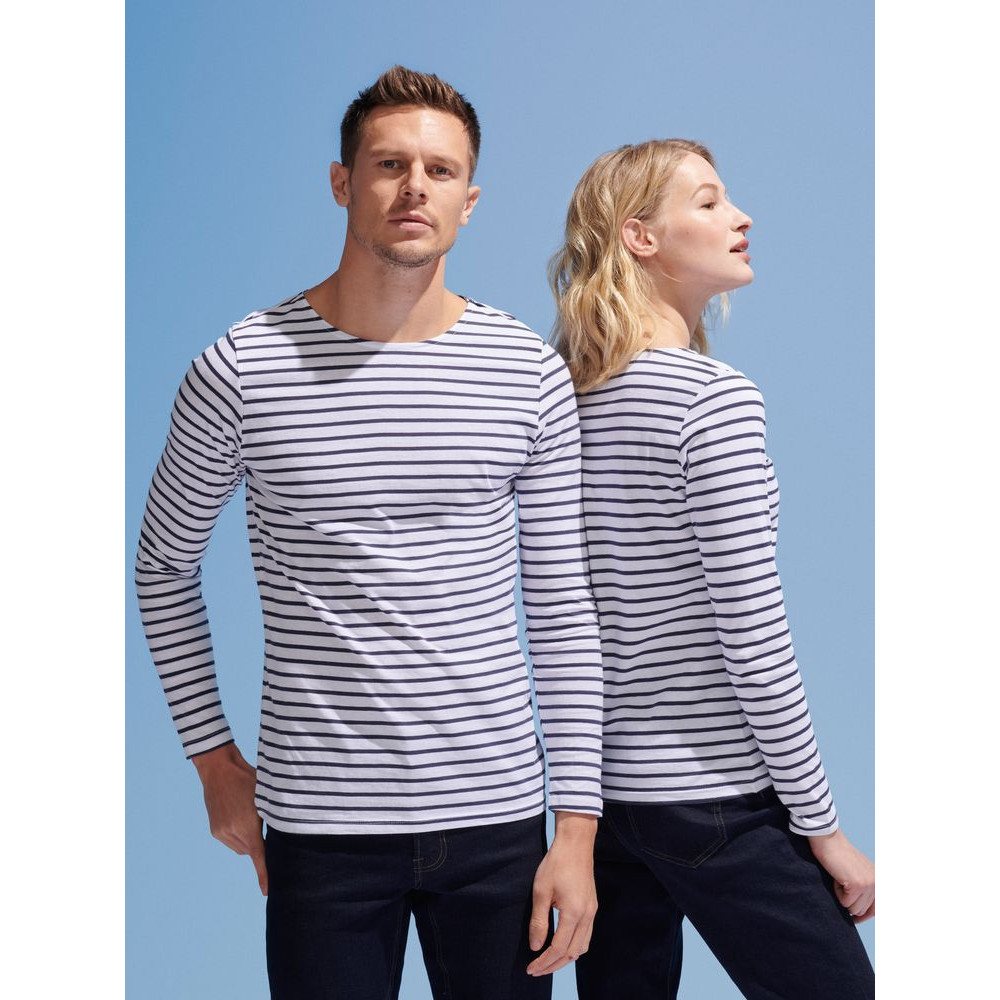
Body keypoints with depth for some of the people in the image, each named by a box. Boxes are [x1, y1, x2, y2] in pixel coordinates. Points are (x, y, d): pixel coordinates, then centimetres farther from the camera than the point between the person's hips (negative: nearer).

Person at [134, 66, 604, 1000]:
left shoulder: (530, 373, -1)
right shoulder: (241, 369, -5)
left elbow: (564, 611, 3)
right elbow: (164, 568, 9)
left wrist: (578, 826, 1)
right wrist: (215, 757, 7)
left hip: (498, 815, 2)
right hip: (320, 824, -1)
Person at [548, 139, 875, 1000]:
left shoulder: (571, 396, 5)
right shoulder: (715, 397, -16)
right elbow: (753, 636, -18)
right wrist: (823, 828, -10)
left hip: (602, 783, 8)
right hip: (713, 801, -8)